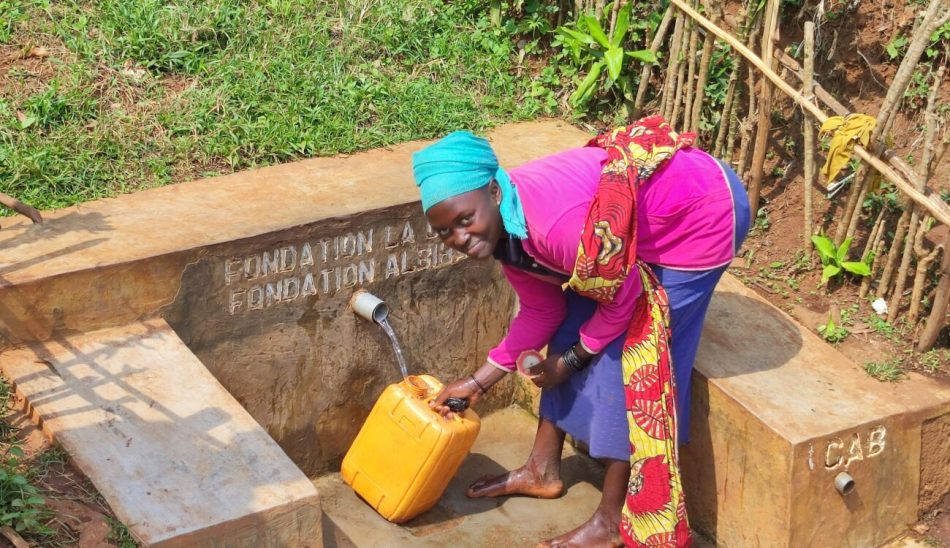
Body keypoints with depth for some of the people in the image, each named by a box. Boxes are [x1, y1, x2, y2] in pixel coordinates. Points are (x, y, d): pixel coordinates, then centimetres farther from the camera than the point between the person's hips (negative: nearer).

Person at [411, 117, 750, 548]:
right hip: (648, 203, 9)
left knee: (629, 358, -7)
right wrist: (478, 382, 6)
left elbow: (622, 299, -23)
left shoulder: (557, 222, -37)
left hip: (703, 213, -8)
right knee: (569, 331, 11)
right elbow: (542, 311, 5)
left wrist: (572, 358, -7)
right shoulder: (502, 230, -8)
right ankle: (543, 470, 28)